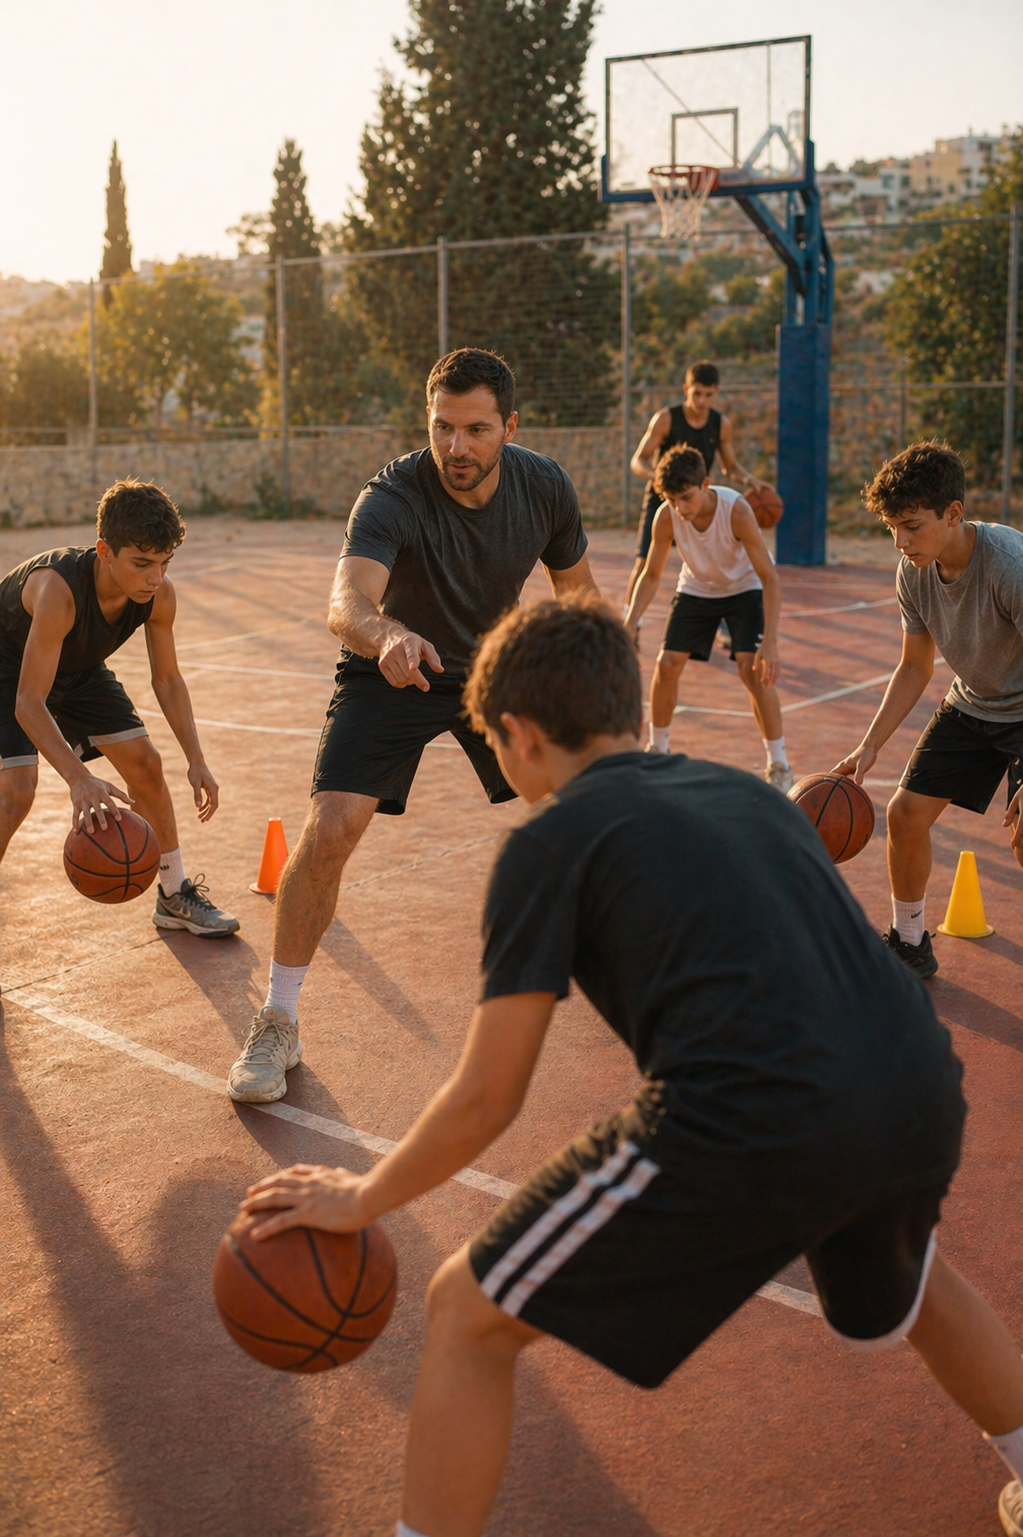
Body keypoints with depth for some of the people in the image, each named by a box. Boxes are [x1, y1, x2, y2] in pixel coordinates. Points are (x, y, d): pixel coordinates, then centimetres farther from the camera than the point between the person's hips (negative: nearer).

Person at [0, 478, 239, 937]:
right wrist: (78, 779, -55)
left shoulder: (159, 594, -24)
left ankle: (175, 897, 21)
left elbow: (167, 680, -8)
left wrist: (196, 760, -16)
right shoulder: (58, 588, -43)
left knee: (145, 765, 3)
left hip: (80, 671, 6)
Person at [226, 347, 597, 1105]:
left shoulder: (546, 488, -16)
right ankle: (277, 1025, -5)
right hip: (394, 672, -4)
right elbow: (347, 604, -48)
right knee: (330, 829, -19)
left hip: (496, 665, 4)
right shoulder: (393, 498, -30)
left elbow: (578, 593, 1)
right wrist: (389, 635, -70)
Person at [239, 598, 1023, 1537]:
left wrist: (363, 1200, 19)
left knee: (468, 1316, 12)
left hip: (750, 1131, -7)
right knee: (900, 1286, 42)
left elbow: (486, 1101, 3)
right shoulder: (750, 793, 22)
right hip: (923, 1097, 7)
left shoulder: (550, 842, 4)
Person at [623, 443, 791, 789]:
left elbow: (769, 577, -30)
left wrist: (770, 641, -37)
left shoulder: (735, 510, -35)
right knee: (666, 666, -4)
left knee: (752, 669, -19)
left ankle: (779, 767, -6)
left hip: (743, 589, -3)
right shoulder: (666, 516, -25)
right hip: (696, 589, 4)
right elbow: (651, 575, -10)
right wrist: (630, 625, -23)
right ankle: (657, 750, 20)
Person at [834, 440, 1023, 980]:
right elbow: (915, 668, 4)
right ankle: (910, 945, 23)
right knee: (905, 813, 3)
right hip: (970, 707, 7)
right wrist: (869, 746, -4)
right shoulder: (914, 572, -11)